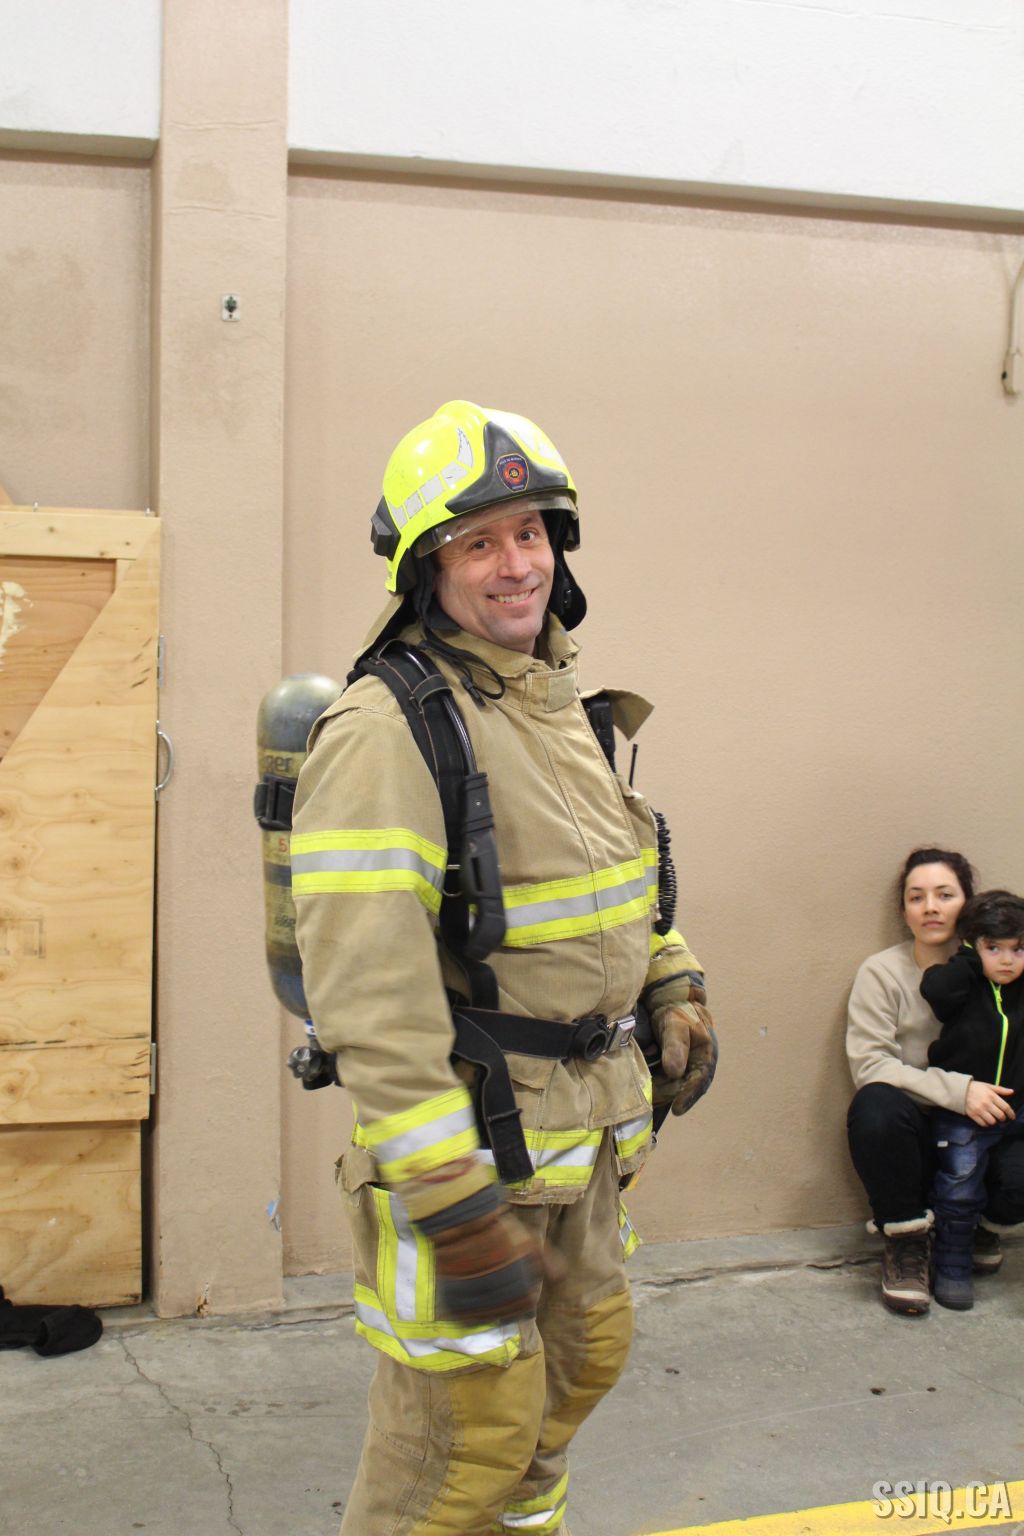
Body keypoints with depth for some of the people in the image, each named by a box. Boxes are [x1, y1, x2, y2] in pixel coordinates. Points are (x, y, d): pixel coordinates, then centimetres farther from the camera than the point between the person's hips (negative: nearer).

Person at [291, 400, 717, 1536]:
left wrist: (676, 993, 15)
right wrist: (459, 1208, -26)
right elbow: (370, 995, -27)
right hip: (464, 1135, -9)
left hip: (584, 1126, 9)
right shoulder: (385, 730, -22)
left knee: (586, 1350, 24)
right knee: (469, 1421, 2)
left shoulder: (561, 704, 8)